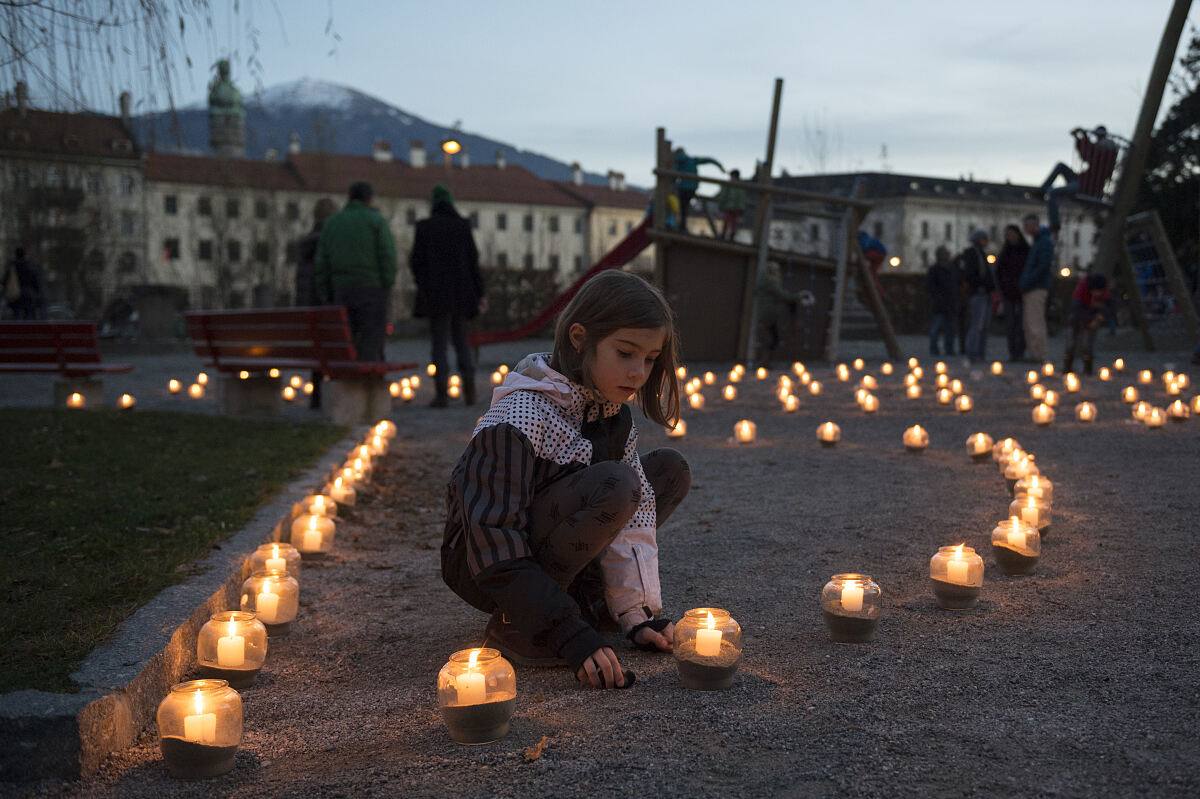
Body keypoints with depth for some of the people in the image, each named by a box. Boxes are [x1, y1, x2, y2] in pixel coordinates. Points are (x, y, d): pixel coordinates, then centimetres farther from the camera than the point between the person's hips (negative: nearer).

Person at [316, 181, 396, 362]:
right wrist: (387, 288, -4)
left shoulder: (331, 222, 11)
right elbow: (387, 257, -10)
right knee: (370, 344, -3)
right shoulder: (376, 221, -1)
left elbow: (322, 262, 7)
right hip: (372, 290, -4)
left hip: (343, 289, 4)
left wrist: (325, 296, 10)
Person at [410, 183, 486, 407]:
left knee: (439, 342, 2)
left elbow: (416, 261, -4)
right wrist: (479, 294, 2)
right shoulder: (463, 225, 3)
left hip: (436, 292, -2)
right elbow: (473, 260, 0)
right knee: (461, 339, 14)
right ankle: (469, 389, 3)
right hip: (461, 290, 2)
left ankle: (442, 394, -4)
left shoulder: (424, 226, -3)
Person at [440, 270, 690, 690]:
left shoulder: (611, 412, -2)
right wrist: (574, 638, -35)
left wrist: (638, 613, -15)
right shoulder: (514, 423, -27)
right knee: (614, 484, -31)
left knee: (670, 470, 0)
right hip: (481, 570, -8)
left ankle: (585, 596, -1)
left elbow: (634, 516, -6)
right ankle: (514, 623, -18)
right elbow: (496, 552, -30)